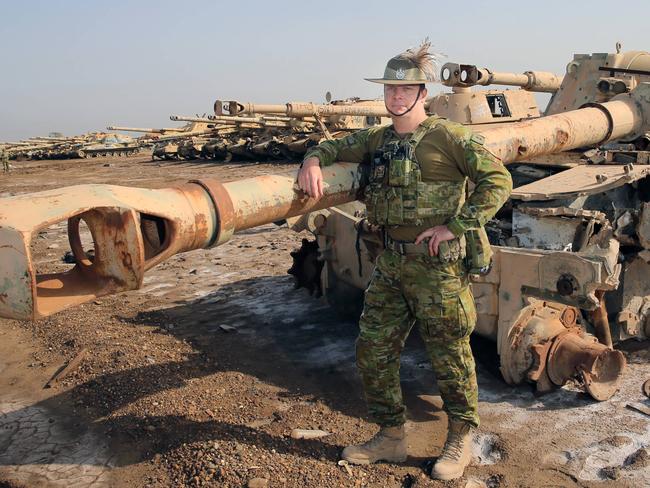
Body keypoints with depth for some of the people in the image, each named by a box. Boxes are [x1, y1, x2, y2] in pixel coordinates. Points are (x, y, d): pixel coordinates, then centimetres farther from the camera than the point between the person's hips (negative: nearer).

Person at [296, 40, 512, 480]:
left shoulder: (447, 137, -8)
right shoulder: (378, 139, 11)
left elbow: (498, 180, -10)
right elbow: (335, 147, 20)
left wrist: (456, 226, -16)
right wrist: (313, 161, -3)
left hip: (436, 264, -6)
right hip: (390, 263, 7)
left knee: (451, 357, 6)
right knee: (372, 352, 10)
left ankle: (461, 442, 27)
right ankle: (391, 437, 28)